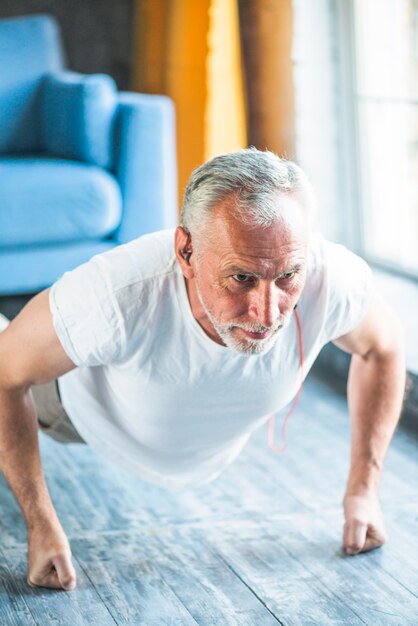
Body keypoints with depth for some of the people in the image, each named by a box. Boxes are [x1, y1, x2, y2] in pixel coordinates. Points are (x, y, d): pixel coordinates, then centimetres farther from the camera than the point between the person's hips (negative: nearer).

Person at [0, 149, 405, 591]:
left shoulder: (336, 282, -41)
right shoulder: (119, 297, -49)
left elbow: (383, 347, -16)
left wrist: (362, 490, -15)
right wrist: (41, 527, -30)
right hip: (89, 404, -2)